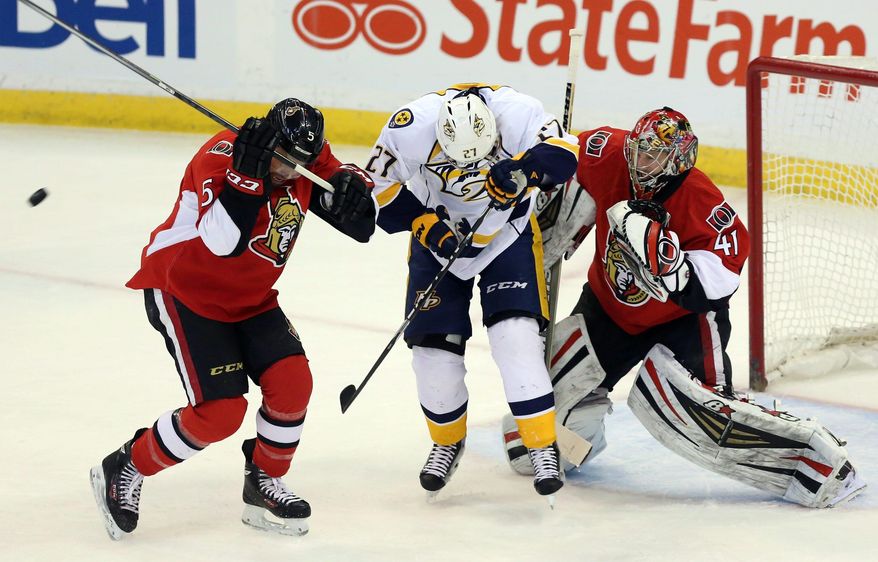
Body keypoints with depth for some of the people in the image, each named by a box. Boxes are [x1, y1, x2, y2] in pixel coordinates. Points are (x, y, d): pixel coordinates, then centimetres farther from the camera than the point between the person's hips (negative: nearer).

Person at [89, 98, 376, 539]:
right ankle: (123, 471, 5)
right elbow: (222, 241, -39)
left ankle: (264, 484, 14)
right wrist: (248, 172, -47)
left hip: (249, 297, 7)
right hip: (184, 290, -7)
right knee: (220, 411, -14)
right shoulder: (221, 154, -28)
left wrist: (353, 188, -24)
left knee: (292, 382, -8)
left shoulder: (308, 160, -8)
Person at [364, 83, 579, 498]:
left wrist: (525, 168, -41)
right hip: (439, 237, 1)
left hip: (508, 233, -1)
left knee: (516, 336, -17)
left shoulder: (516, 112, -30)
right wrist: (423, 223, -23)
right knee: (433, 345, 0)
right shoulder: (409, 128, -27)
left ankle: (543, 447, -8)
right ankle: (447, 441, 26)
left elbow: (562, 151, -23)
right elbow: (382, 184, -13)